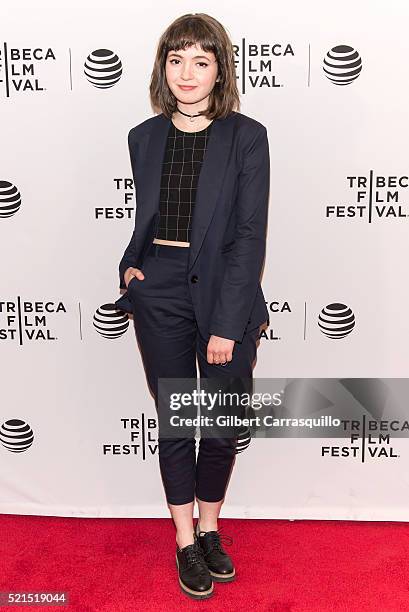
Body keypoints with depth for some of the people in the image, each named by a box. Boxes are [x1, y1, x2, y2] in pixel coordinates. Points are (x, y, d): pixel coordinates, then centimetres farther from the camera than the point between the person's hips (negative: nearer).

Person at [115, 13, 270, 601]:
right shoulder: (144, 137, 7)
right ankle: (186, 541, 29)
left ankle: (210, 529, 35)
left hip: (225, 293, -2)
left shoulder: (246, 136, -4)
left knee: (222, 426, 9)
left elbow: (249, 236, -10)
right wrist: (130, 264, -2)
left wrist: (227, 324, -15)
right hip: (159, 293, 2)